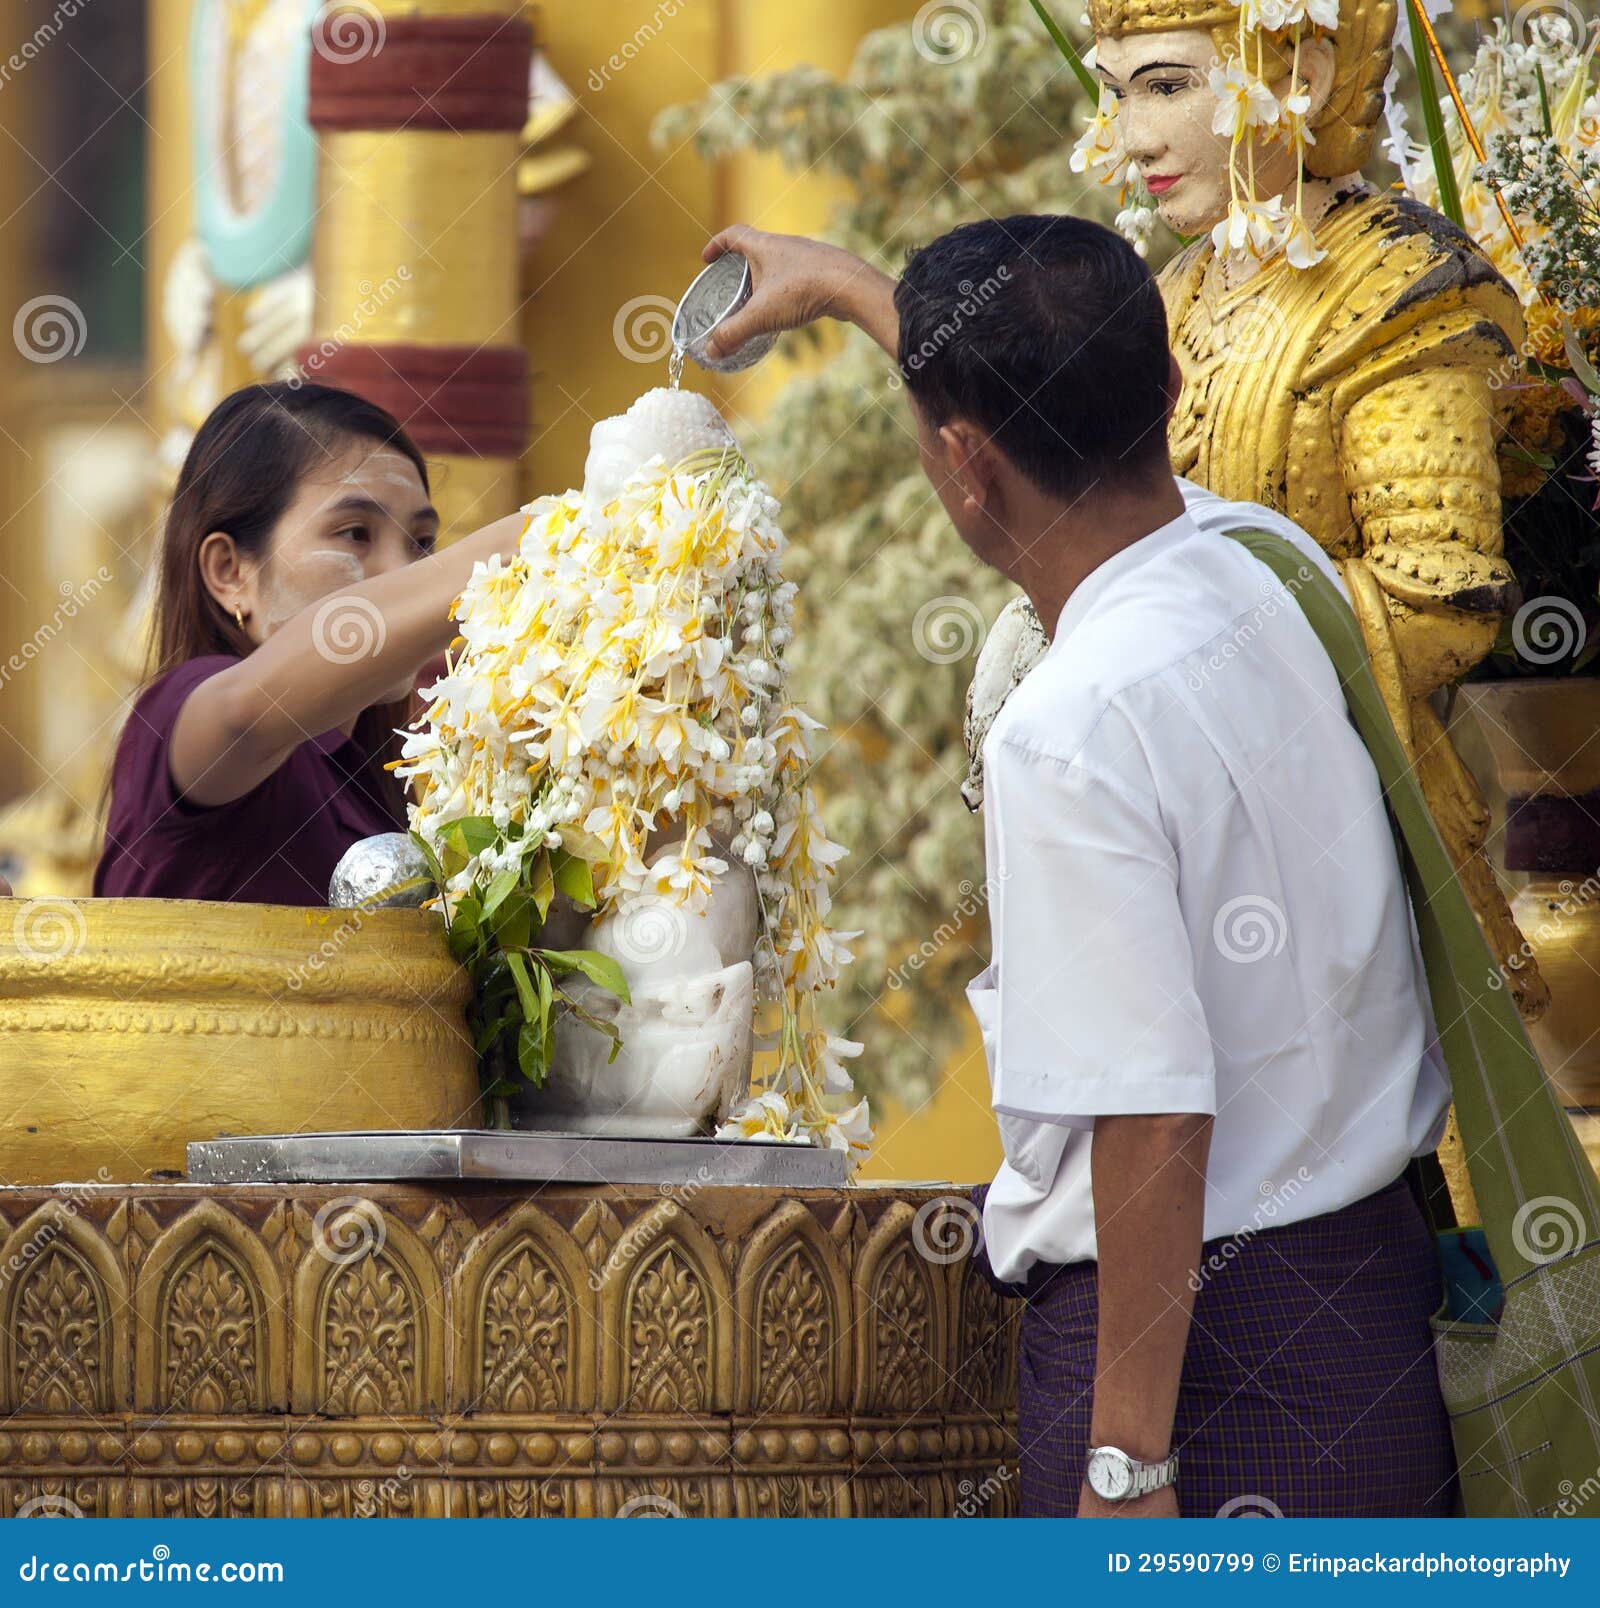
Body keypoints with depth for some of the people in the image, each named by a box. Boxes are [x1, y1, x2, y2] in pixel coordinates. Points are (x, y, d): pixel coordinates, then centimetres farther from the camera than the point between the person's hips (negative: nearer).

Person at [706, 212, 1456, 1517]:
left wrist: (1128, 1460, -18)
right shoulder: (1267, 565, 3)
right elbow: (1079, 432, 26)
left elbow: (1152, 1118, -23)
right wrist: (849, 289, 41)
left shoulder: (1073, 733, -22)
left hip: (1202, 1335, -8)